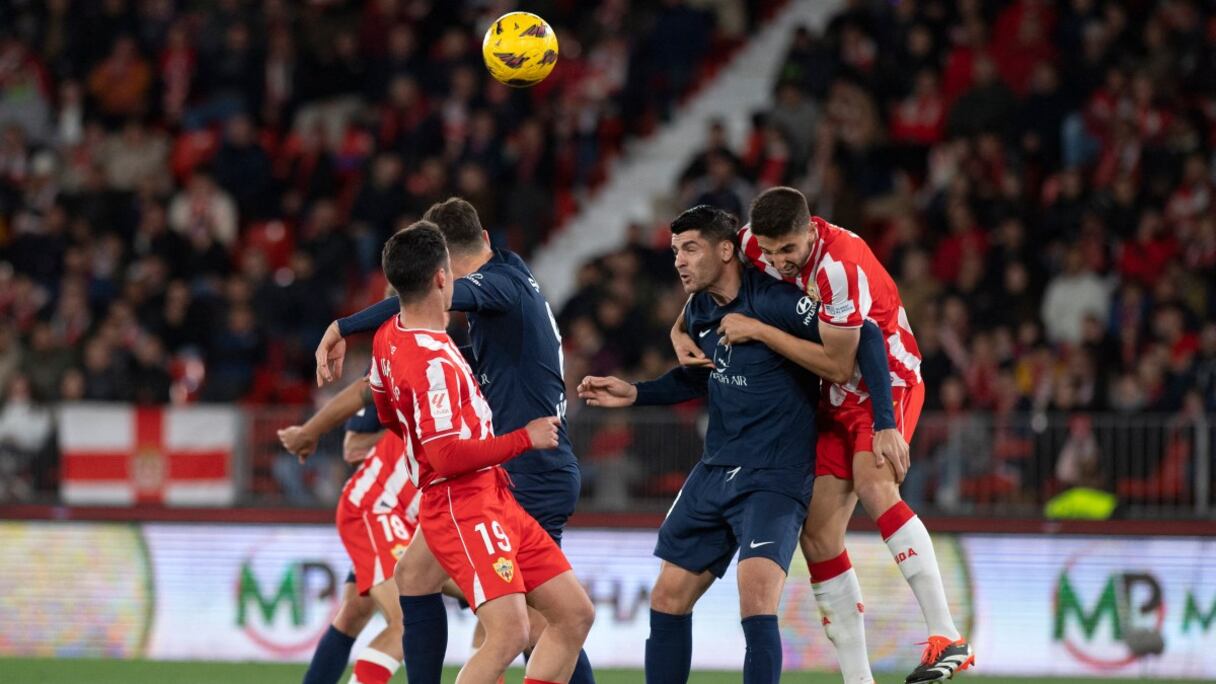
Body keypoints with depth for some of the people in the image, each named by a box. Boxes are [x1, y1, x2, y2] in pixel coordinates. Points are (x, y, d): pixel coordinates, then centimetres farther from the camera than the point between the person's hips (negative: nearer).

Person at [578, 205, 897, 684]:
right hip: (715, 472, 8)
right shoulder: (699, 310, 6)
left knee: (756, 599, -24)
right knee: (667, 598, 8)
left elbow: (866, 339, -19)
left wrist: (886, 425, -22)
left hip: (775, 478, -8)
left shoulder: (775, 301, -18)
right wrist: (634, 394, 13)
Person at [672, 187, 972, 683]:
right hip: (837, 400, 8)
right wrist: (681, 331, 0)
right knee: (818, 536, 0)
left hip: (885, 382, -8)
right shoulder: (754, 243, -7)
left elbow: (838, 367, -24)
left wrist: (759, 331, -18)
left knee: (872, 484, -33)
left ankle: (947, 638, -37)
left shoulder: (842, 267, -28)